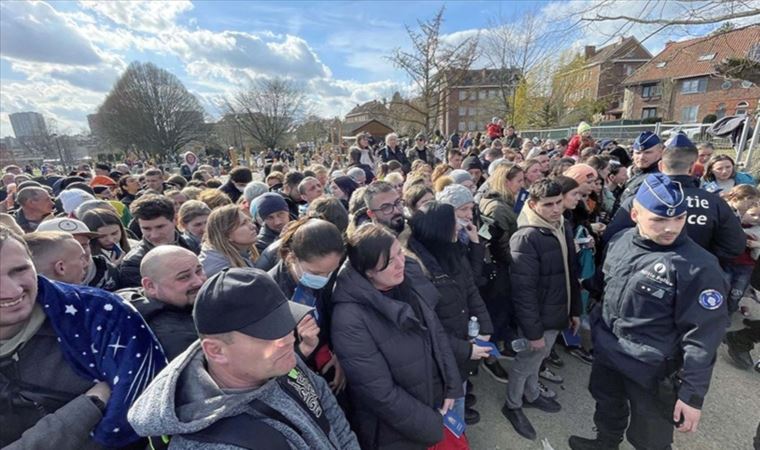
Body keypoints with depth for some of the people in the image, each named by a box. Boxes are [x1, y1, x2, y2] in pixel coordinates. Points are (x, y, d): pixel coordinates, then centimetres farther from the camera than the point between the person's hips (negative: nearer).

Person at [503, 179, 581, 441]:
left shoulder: (564, 228, 0)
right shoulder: (526, 238, -27)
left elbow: (571, 272, 10)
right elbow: (523, 291, -26)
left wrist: (575, 309, 12)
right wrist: (533, 331, -21)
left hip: (556, 314, 7)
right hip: (537, 319, -7)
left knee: (537, 359, 26)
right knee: (525, 363, 14)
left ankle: (531, 395, 50)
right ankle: (512, 406, 37)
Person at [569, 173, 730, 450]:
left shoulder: (699, 267, -22)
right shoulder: (621, 242, -5)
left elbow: (702, 337, -18)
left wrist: (693, 394, -16)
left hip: (651, 371, -5)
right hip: (605, 353, 5)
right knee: (608, 409, 29)